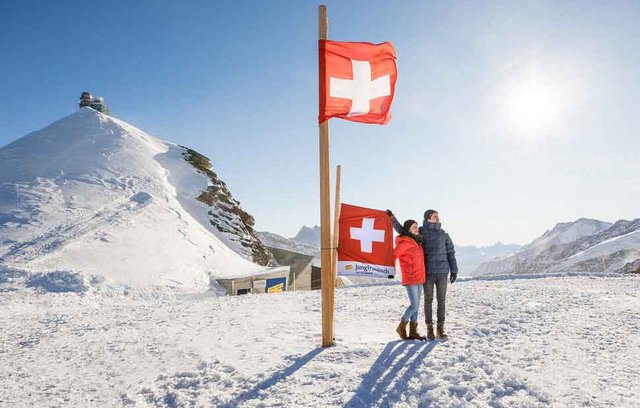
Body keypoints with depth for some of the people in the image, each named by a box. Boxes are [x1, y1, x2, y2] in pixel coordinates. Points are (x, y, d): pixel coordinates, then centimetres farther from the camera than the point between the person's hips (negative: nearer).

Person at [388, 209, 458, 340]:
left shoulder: (443, 234, 6)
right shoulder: (420, 232, 0)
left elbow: (451, 252, 9)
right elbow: (402, 230, 8)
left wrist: (454, 270, 6)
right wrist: (392, 217, -3)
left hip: (442, 272, 2)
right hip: (427, 272, -2)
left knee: (441, 300, 5)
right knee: (428, 300, 3)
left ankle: (440, 328, 15)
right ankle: (430, 329, 14)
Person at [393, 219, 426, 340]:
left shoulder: (417, 242, 13)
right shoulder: (405, 243, -15)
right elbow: (393, 255, -14)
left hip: (419, 278, 9)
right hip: (410, 279, -9)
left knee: (416, 305, 10)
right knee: (414, 305, -8)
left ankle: (413, 331, 17)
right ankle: (401, 327, 11)